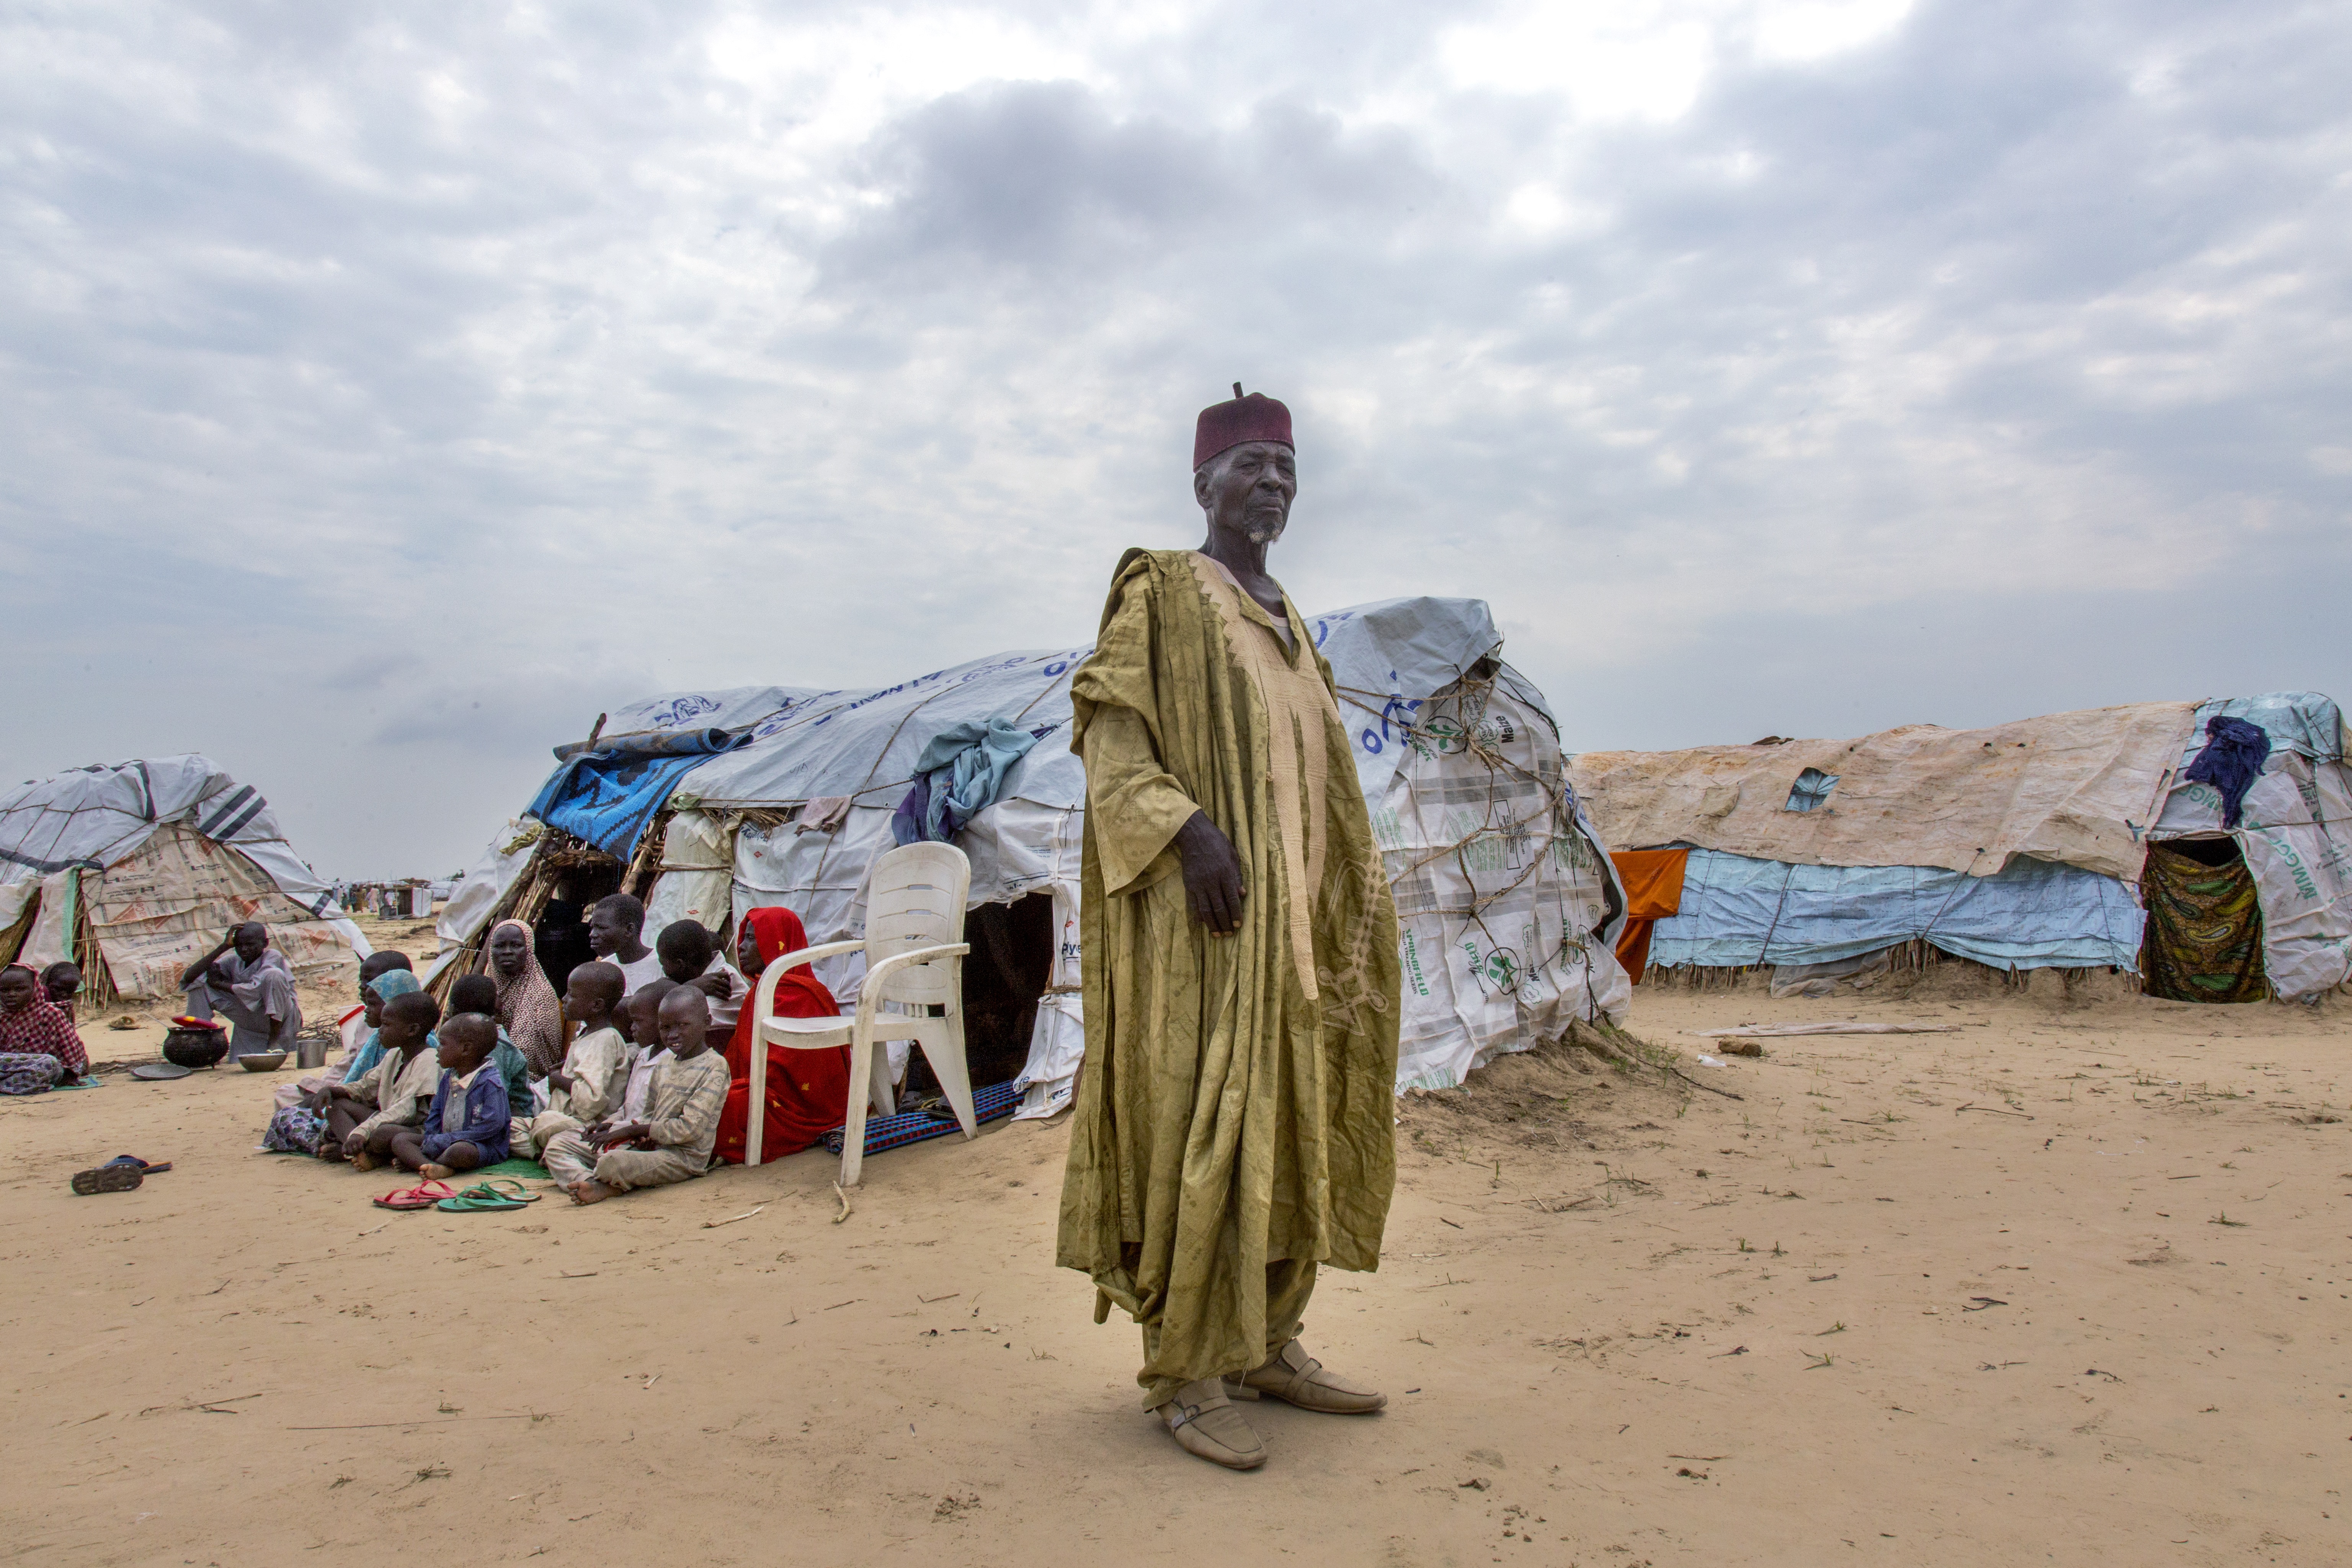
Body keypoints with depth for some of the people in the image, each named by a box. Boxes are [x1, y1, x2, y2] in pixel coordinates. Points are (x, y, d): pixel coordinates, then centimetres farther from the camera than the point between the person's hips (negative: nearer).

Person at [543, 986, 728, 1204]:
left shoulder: (714, 1066, -11)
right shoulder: (665, 1065, 15)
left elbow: (690, 1128, -17)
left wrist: (633, 1130, -11)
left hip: (682, 1157, -9)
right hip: (650, 1146, 9)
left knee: (613, 1163, -38)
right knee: (558, 1143, 3)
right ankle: (592, 1185, -25)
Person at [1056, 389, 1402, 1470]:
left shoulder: (1283, 619, 21)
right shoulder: (1161, 589, -2)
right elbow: (1104, 720, -13)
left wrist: (1345, 892, 18)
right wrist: (1182, 826, -25)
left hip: (1289, 916, 8)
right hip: (1205, 914, -8)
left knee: (1286, 1121, 10)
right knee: (1200, 1127, -8)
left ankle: (1267, 1341, 22)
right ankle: (1184, 1373, 2)